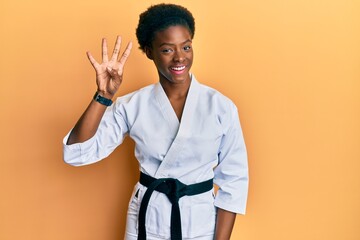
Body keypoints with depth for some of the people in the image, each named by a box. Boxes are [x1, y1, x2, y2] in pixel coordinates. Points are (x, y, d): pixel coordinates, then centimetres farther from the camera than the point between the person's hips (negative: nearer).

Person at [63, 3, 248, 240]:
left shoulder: (221, 107, -10)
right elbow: (77, 153, -13)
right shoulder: (132, 105, -6)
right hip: (147, 220, 1)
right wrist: (104, 95, -23)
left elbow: (234, 181, -6)